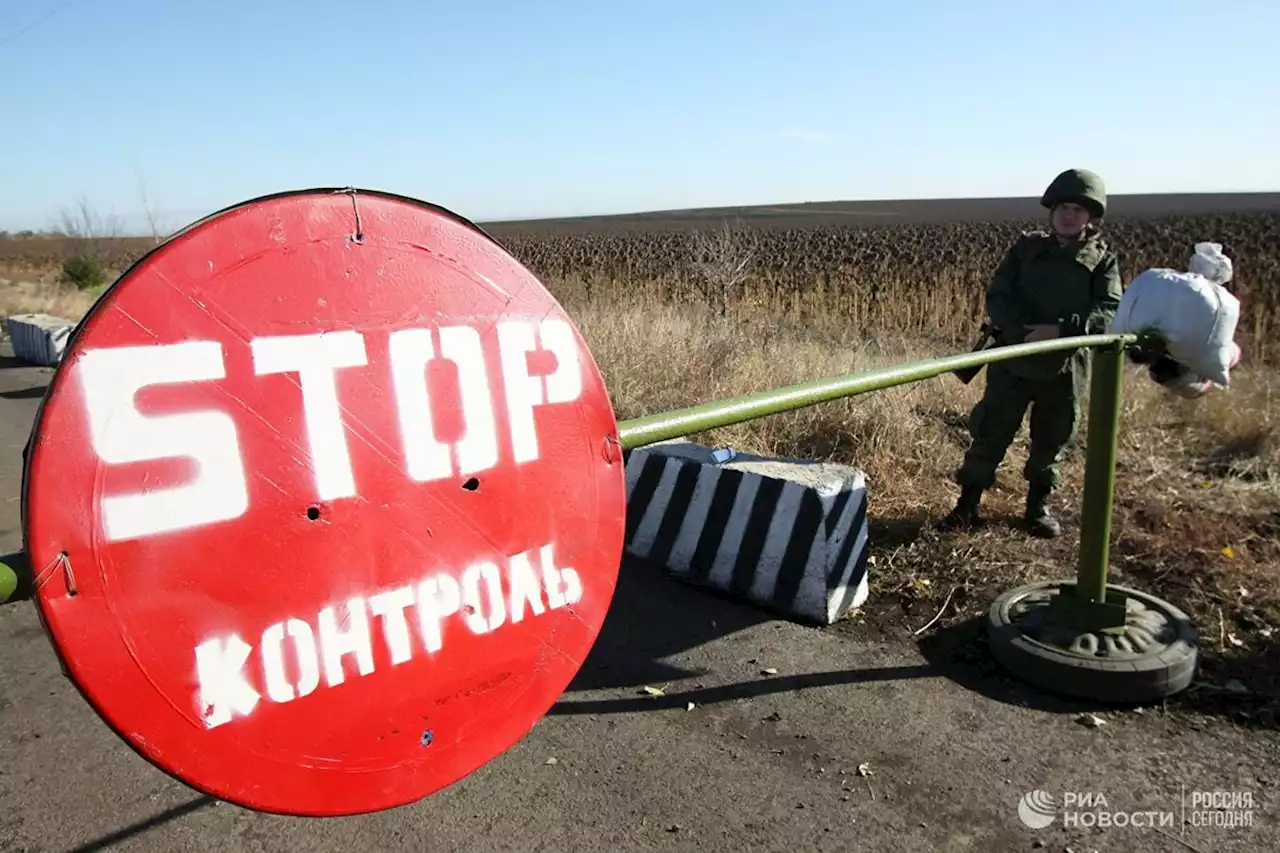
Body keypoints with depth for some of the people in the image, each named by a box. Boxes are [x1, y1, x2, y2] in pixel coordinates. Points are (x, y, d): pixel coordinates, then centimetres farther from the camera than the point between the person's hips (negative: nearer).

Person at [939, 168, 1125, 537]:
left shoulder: (1103, 259, 3)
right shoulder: (1027, 246, 5)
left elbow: (1110, 311, -9)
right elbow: (996, 296, -2)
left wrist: (1060, 330, -24)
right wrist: (1024, 330, -19)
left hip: (1065, 369, 1)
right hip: (1013, 362, 0)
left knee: (1051, 441, 12)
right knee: (989, 434, 1)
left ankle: (1039, 505, 29)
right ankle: (968, 504, 11)